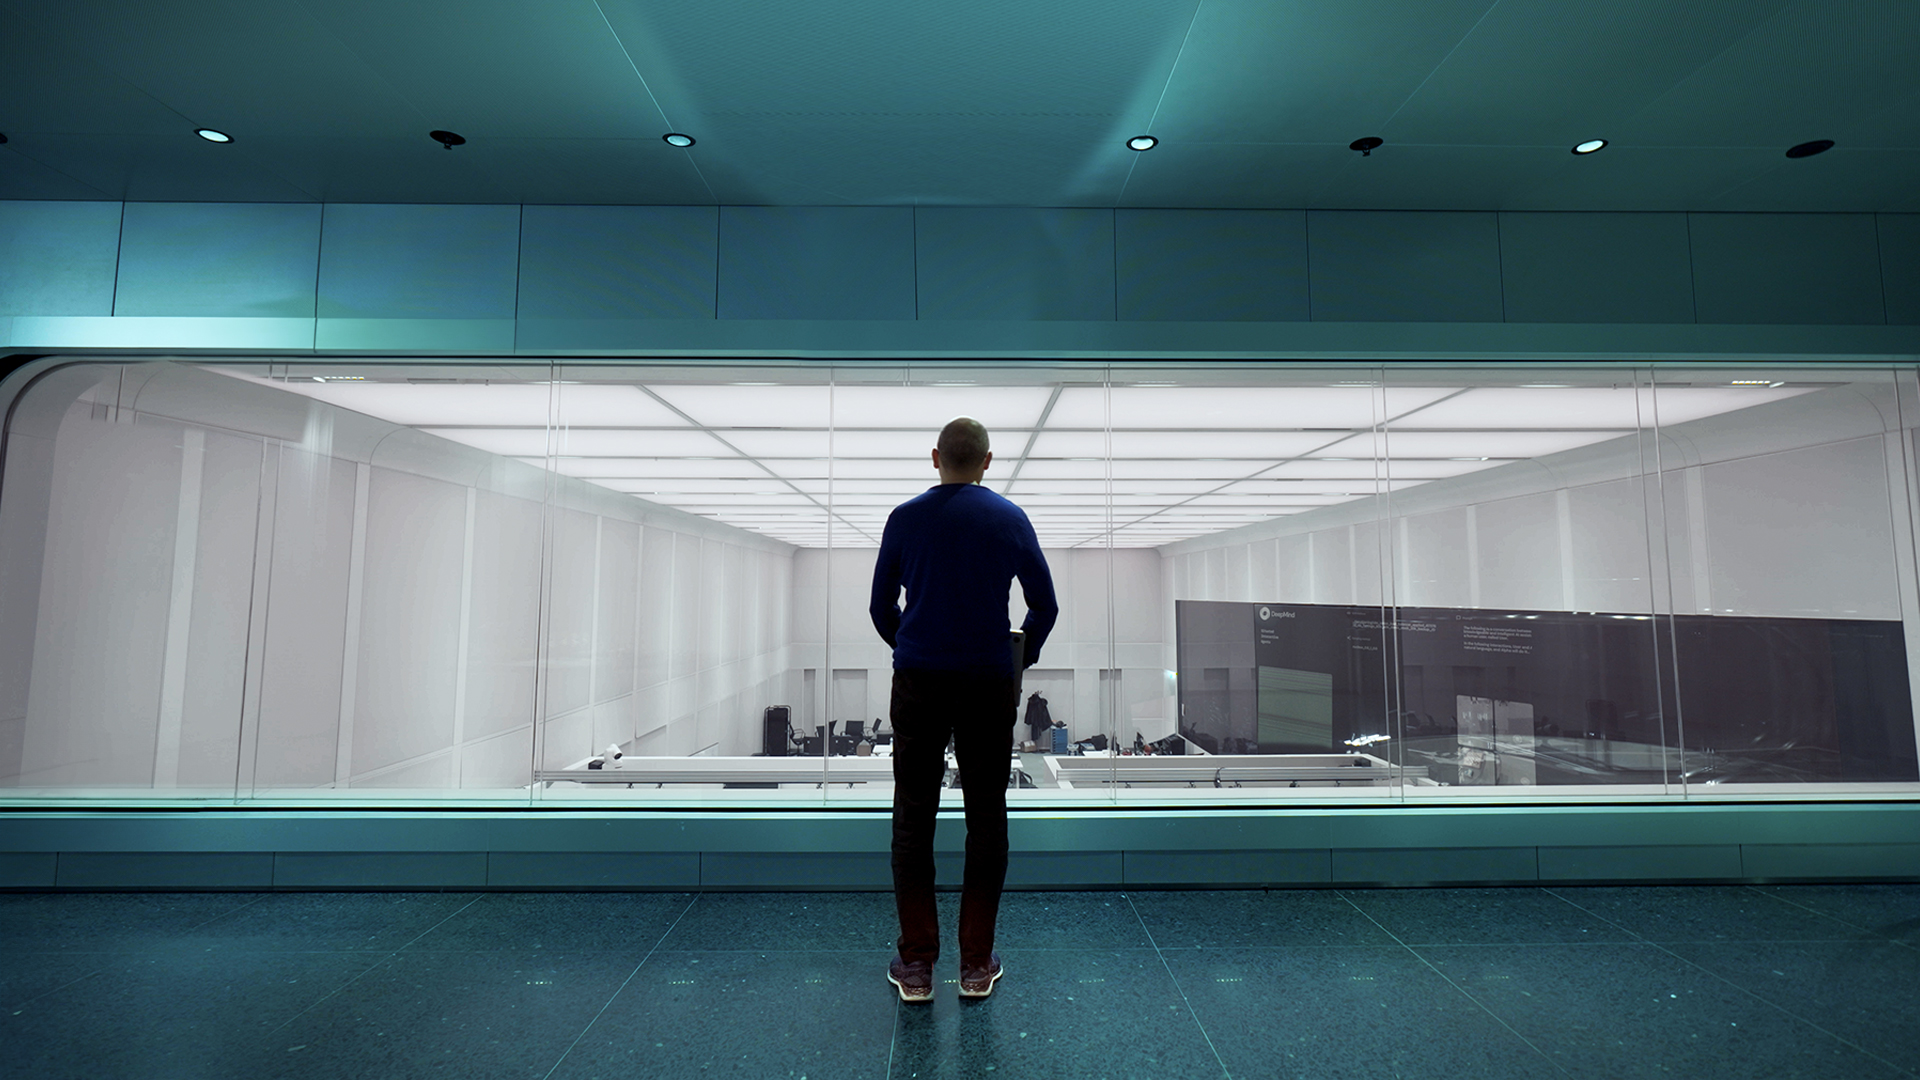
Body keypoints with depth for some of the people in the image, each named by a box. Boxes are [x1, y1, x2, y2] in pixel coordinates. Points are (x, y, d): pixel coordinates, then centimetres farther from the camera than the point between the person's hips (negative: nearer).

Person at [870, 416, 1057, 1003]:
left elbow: (881, 608, 6)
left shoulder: (904, 518, 2)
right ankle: (977, 963, 19)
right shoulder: (1011, 519, 1)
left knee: (913, 818, 9)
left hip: (919, 683, 0)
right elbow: (1044, 607, 4)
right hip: (989, 685, 0)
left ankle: (916, 964, 16)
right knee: (986, 819, 10)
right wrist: (1023, 656, 22)